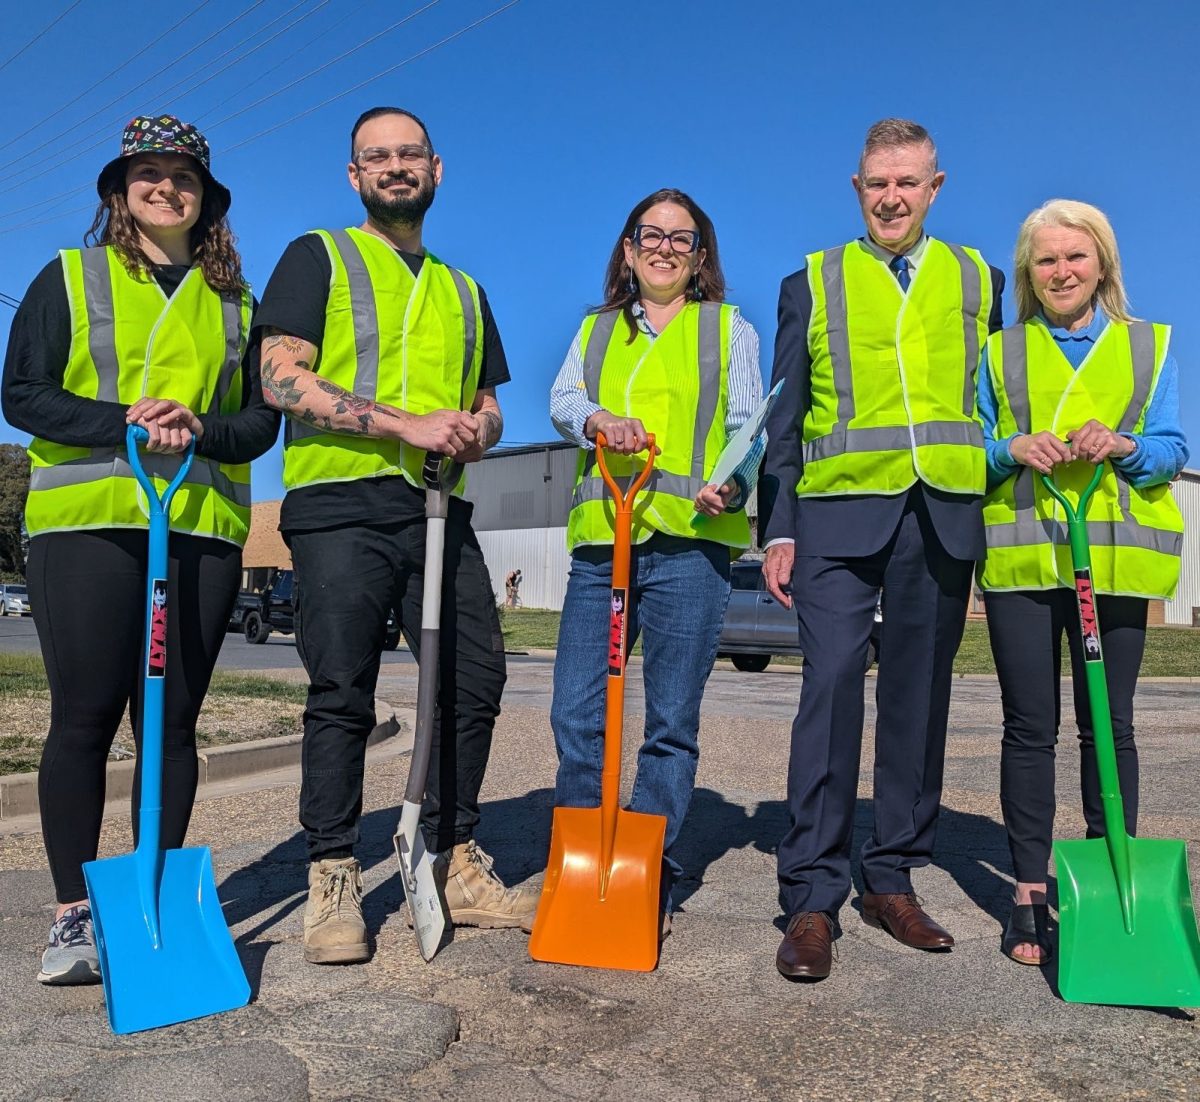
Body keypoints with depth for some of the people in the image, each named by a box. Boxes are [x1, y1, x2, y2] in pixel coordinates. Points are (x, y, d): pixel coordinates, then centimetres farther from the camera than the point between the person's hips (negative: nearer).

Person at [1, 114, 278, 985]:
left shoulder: (234, 302, 17)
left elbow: (261, 419, 11)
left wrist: (197, 428, -10)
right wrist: (124, 420, -13)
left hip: (204, 528, 2)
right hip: (85, 522, -2)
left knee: (173, 719, 4)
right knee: (85, 715, -2)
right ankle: (74, 914, 9)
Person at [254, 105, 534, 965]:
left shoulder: (464, 291, 25)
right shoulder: (319, 258, 9)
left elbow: (487, 407, 25)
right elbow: (282, 377, -5)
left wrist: (476, 429, -2)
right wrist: (406, 424, -15)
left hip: (439, 508, 5)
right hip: (341, 505, -4)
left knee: (474, 682, 2)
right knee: (342, 695, -5)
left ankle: (454, 863, 16)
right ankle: (333, 879, 8)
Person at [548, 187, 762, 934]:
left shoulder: (729, 330, 16)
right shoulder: (596, 331, 24)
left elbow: (748, 427, 7)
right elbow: (563, 400, 8)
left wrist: (731, 483, -14)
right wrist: (599, 420, -16)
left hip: (689, 541, -2)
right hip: (601, 538, 3)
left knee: (672, 723, 1)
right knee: (576, 714, -1)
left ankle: (651, 878, 12)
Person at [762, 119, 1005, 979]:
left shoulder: (977, 280, 16)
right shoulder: (812, 284, 12)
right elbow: (786, 419, 9)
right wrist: (779, 529, 1)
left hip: (944, 518, 2)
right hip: (840, 515, -2)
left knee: (919, 698, 6)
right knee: (832, 686, -11)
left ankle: (893, 880, 19)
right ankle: (813, 898, -3)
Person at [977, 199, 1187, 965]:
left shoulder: (1151, 346, 13)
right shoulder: (999, 353, 14)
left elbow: (1172, 449, 8)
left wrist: (1124, 446, -13)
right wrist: (1013, 449, -10)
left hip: (1116, 557, 0)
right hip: (1021, 554, 0)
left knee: (1110, 724, 3)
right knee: (1030, 726, 1)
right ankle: (1031, 891, 9)